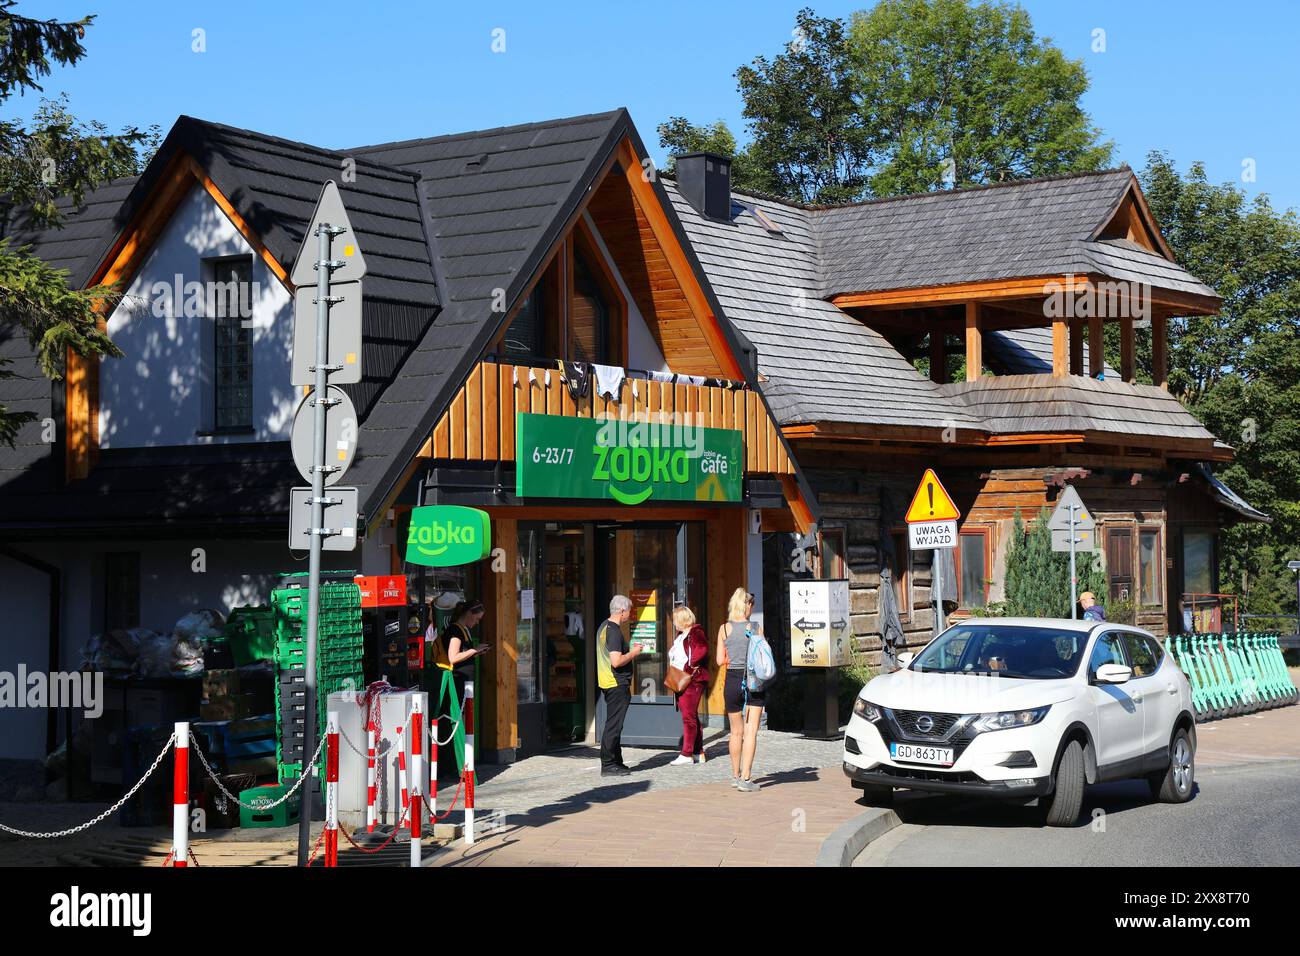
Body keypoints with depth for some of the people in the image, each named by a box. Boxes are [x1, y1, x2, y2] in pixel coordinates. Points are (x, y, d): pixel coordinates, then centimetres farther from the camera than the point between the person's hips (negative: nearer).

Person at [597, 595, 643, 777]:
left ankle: (616, 762, 22)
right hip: (617, 684, -11)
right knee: (613, 725, -7)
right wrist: (633, 653, -11)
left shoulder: (604, 626, 14)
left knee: (614, 724, 15)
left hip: (608, 683, 11)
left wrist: (630, 651, 17)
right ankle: (607, 765, -4)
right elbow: (616, 661, -26)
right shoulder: (614, 631, -18)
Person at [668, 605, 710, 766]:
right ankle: (698, 753, 18)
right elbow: (674, 655, 26)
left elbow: (702, 650, -25)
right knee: (692, 717, 13)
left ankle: (687, 754, -10)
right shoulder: (681, 636, 20)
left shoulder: (695, 633, -10)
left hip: (693, 679, -10)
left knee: (688, 716, -10)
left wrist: (689, 666, -22)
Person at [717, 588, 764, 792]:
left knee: (736, 732, 15)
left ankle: (736, 775, 26)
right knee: (751, 731, -3)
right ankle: (745, 778, -12)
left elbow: (720, 661, -3)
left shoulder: (724, 628, -3)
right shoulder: (756, 628, -5)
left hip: (733, 681, 2)